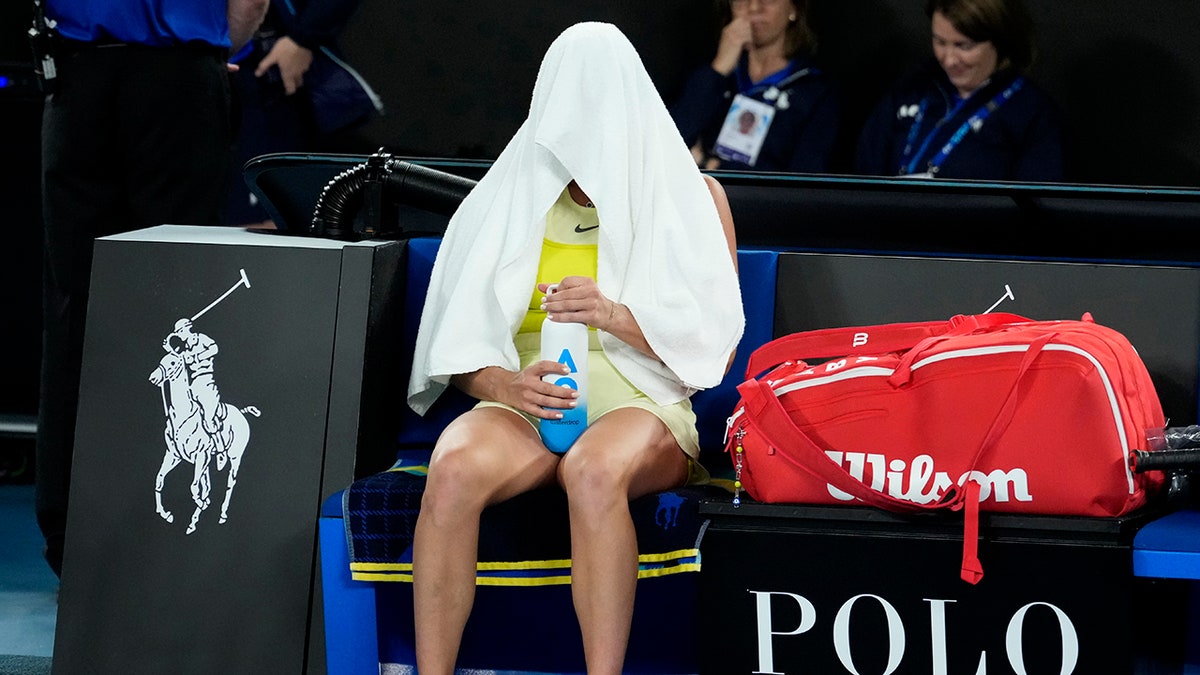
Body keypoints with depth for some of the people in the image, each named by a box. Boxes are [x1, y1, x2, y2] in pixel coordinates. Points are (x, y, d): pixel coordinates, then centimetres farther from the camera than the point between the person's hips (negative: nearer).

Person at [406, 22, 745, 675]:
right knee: (453, 471, -34)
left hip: (640, 404, -2)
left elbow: (715, 346, 6)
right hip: (526, 403, 2)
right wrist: (504, 386, -11)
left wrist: (615, 316, -12)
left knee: (594, 470, -40)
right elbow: (458, 346, 13)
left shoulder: (691, 195, 14)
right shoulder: (513, 196, 18)